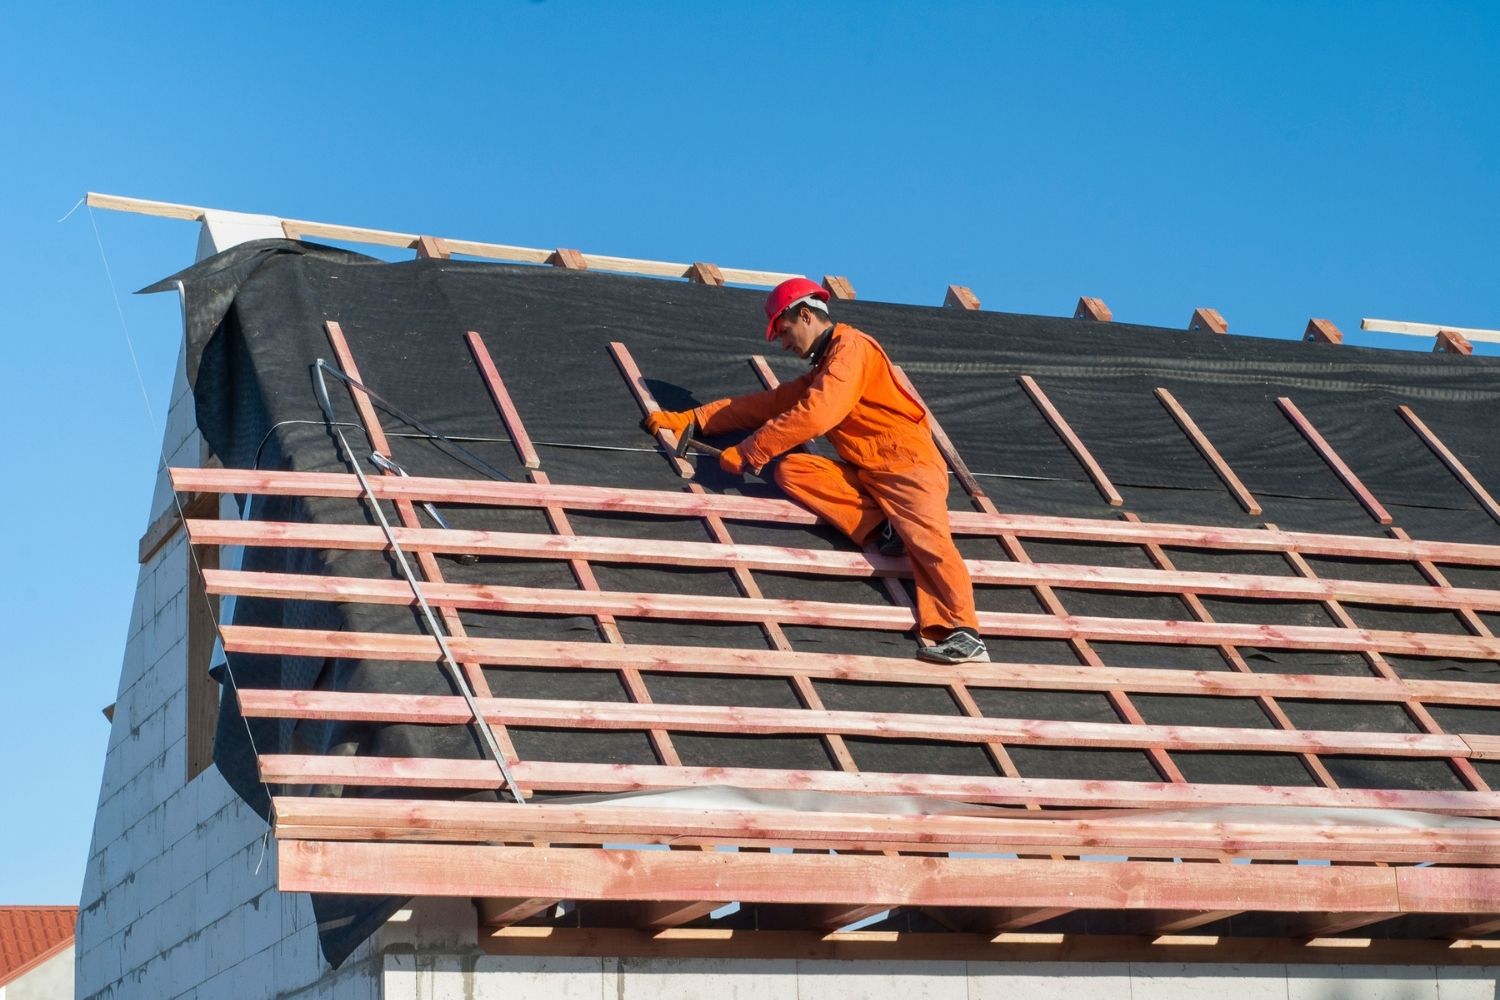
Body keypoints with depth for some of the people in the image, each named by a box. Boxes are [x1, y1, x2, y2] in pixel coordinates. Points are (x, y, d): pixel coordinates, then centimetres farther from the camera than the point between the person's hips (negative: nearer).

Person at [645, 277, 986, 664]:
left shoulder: (850, 346, -7)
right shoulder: (820, 371, 24)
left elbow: (816, 414, -20)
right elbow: (766, 404, 26)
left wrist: (749, 452, -16)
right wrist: (688, 419, 21)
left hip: (909, 465, -9)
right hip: (864, 473, 9)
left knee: (927, 538, -31)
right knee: (790, 471, -10)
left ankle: (962, 634, -46)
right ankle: (883, 530, -20)